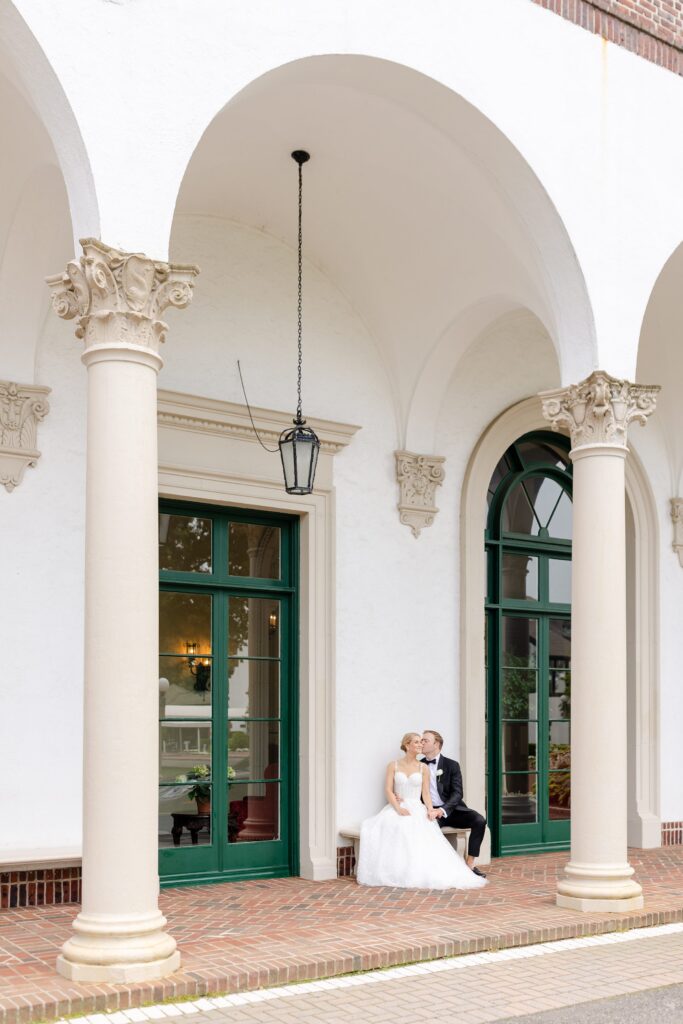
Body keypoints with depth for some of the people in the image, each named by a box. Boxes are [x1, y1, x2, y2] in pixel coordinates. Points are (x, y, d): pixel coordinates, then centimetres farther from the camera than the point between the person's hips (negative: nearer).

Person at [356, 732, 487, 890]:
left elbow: (425, 793, 8)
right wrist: (398, 808, -17)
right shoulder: (393, 766, 8)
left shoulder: (423, 768, 11)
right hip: (397, 808, -1)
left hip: (417, 809, 1)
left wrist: (430, 809, -12)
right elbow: (388, 790, -1)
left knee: (421, 835, -33)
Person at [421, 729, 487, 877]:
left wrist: (442, 810, -23)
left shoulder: (451, 765, 3)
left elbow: (457, 793, -7)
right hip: (431, 812, 0)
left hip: (451, 810, 0)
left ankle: (470, 864, -17)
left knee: (479, 820, -24)